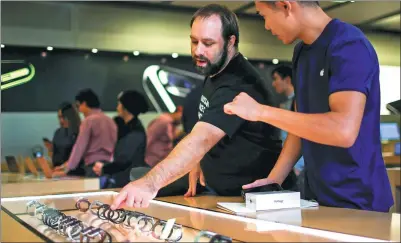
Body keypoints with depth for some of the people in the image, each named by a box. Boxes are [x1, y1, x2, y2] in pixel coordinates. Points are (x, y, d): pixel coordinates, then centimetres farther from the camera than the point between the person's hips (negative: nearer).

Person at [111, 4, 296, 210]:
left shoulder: (237, 86, -26)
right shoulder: (214, 72, 3)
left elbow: (202, 139, -40)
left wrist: (151, 183, -51)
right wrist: (197, 164, 1)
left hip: (254, 195, -8)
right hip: (218, 189, 8)